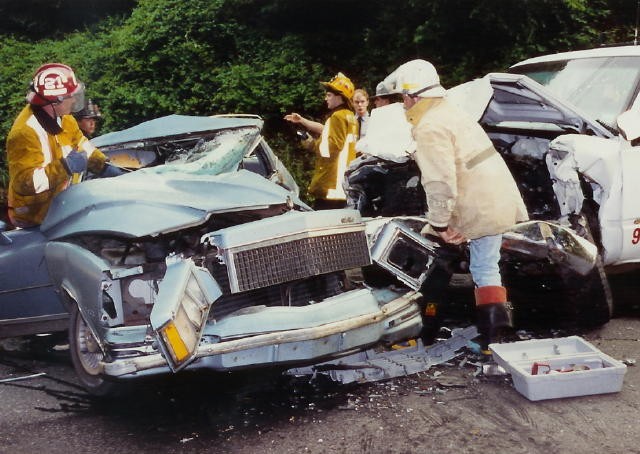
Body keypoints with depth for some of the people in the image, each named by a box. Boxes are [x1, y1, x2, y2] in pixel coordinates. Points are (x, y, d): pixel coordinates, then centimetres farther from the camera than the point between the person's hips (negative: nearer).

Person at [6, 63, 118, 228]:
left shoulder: (60, 116, -2)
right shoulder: (24, 133, -28)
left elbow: (79, 142, 14)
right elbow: (25, 182, -34)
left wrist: (104, 166, 2)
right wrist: (65, 167, -37)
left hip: (59, 199, 9)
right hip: (36, 213, -9)